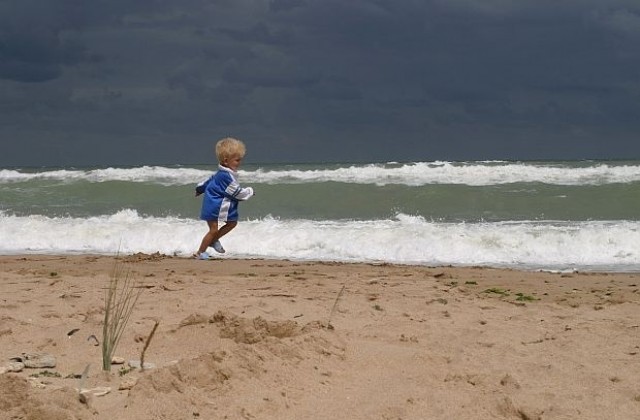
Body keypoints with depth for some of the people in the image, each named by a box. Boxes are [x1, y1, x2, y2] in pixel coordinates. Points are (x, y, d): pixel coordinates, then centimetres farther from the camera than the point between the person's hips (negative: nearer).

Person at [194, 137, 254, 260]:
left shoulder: (221, 173, 7)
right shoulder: (227, 177, -26)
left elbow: (210, 180, 24)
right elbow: (238, 193, -22)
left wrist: (200, 188, 41)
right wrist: (250, 191, -5)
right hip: (214, 207, -11)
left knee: (232, 222, 14)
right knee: (214, 230, -6)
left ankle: (214, 240, 26)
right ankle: (200, 252, 6)